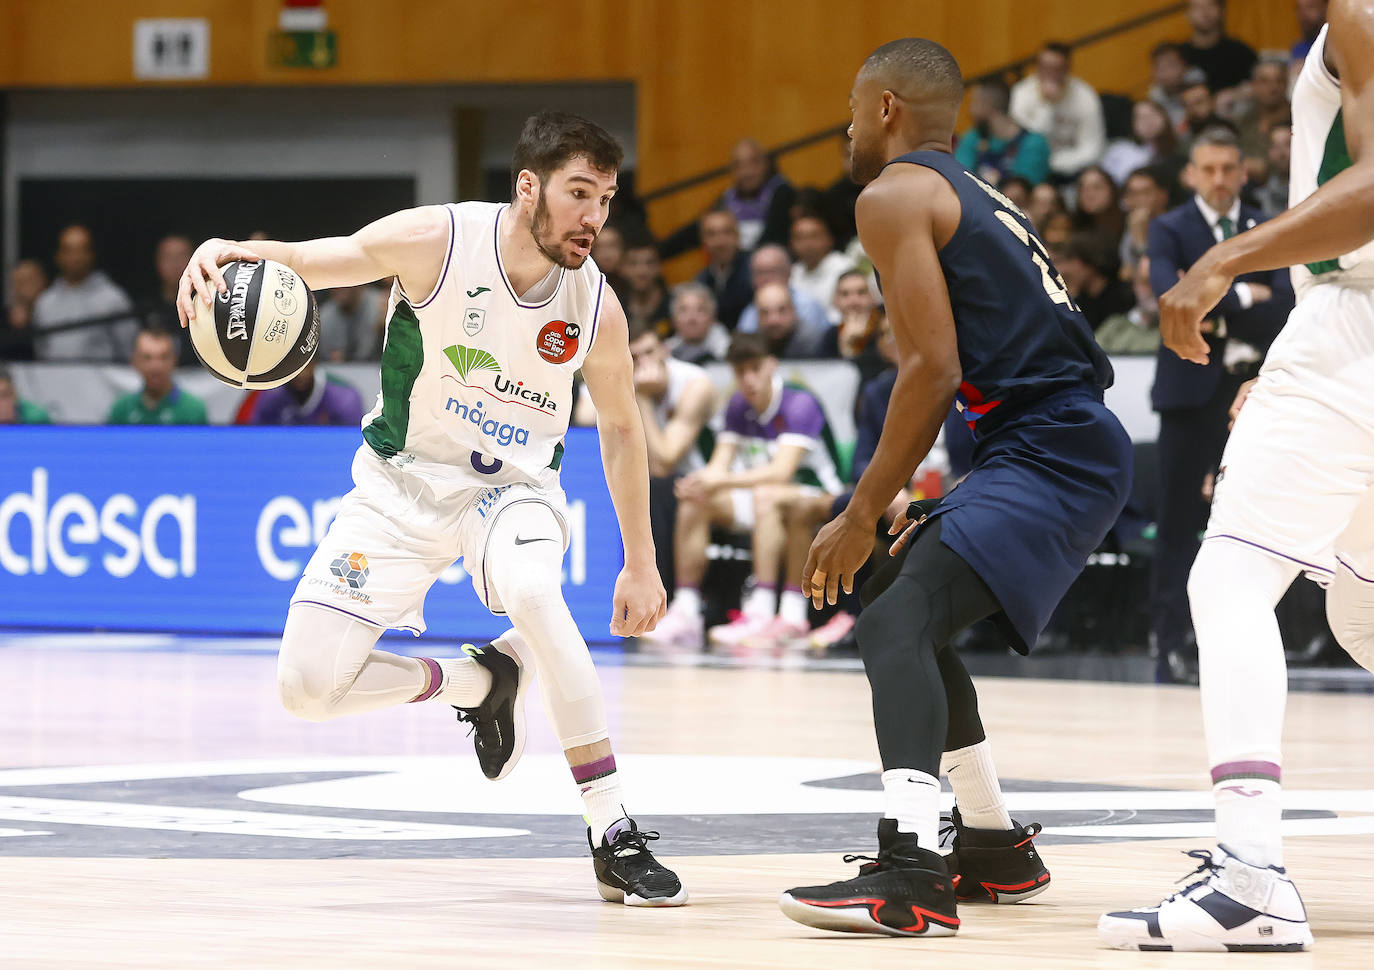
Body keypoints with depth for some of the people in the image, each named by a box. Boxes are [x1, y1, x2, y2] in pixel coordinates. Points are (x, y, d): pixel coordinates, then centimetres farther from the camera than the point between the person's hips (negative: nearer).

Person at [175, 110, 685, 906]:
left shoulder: (596, 307, -12)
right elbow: (314, 260, -19)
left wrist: (641, 563, 7)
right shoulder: (437, 241, -20)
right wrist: (228, 253, -43)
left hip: (513, 483, -1)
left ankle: (615, 835, -32)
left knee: (530, 588, -37)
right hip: (402, 481, 1)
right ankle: (475, 683, 20)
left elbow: (622, 428, 4)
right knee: (307, 686, -9)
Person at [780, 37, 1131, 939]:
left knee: (896, 622, -23)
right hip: (1077, 448, 10)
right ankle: (996, 848, 34)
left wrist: (863, 516, -10)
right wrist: (926, 512, 27)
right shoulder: (978, 197, 25)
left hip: (1045, 450, -10)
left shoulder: (895, 195, -4)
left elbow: (934, 370, -14)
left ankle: (909, 875, -41)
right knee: (914, 614, 26)